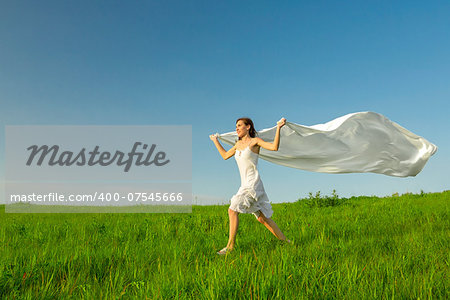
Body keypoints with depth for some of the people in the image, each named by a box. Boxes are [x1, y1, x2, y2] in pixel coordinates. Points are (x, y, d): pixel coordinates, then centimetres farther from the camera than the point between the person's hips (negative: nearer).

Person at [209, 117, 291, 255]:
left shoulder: (255, 141, -4)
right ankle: (285, 241, 22)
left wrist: (278, 128, -21)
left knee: (233, 210, -16)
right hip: (245, 184, 8)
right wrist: (215, 141, 33)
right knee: (262, 218, 11)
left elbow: (274, 147, -17)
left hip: (253, 184, -8)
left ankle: (230, 245, -8)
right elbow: (225, 156, 29)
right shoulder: (238, 144, 16)